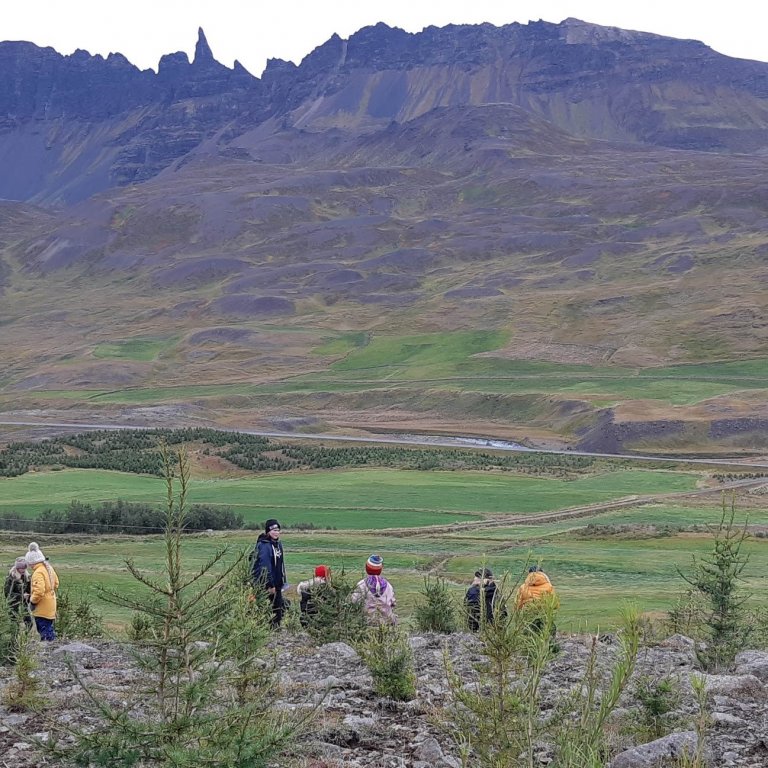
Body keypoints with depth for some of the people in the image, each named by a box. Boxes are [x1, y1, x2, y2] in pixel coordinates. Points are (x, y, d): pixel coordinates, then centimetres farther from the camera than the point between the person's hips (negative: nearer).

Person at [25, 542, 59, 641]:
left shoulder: (38, 572, -21)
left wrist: (32, 601, -15)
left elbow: (39, 591, -29)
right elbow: (56, 584, 19)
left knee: (45, 633, -4)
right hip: (51, 608, 9)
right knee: (50, 630, 17)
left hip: (42, 610, -9)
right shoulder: (49, 568, 8)